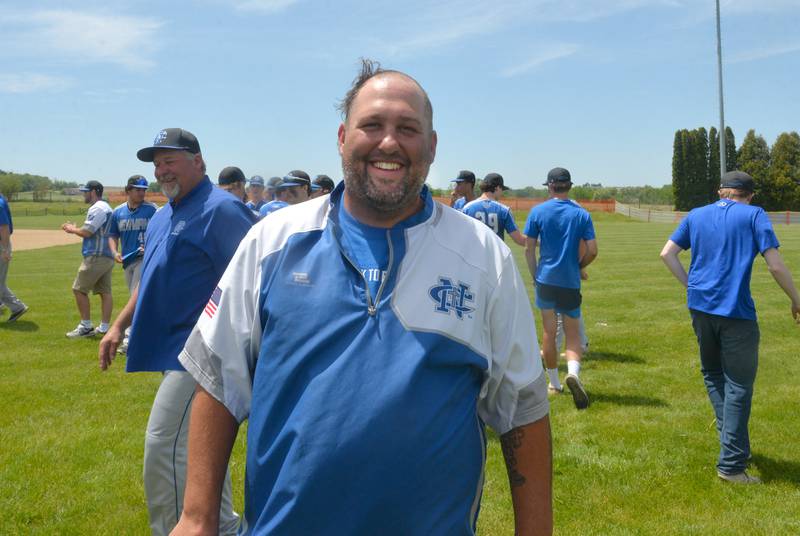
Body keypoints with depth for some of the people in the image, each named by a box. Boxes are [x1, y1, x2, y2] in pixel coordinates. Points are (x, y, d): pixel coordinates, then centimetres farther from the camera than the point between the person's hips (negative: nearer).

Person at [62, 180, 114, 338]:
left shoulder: (96, 208, -13)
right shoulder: (107, 208, 20)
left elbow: (86, 232, -17)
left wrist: (72, 229, 2)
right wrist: (74, 229, 17)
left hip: (96, 257, -10)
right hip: (108, 256, 10)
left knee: (79, 289, -2)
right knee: (105, 292, 6)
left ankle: (86, 326, 1)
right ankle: (104, 328, 7)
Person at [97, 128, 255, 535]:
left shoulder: (222, 210, -13)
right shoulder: (162, 217, 16)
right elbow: (151, 279, 25)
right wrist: (119, 326, 19)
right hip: (176, 349, 10)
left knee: (164, 445, -11)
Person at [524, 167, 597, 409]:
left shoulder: (538, 211, -2)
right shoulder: (581, 214, -1)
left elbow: (529, 248, -2)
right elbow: (592, 250, -4)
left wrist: (535, 276, 9)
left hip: (545, 279, 0)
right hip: (570, 282, 0)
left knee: (549, 331, 11)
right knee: (572, 333, 7)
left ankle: (554, 383, 20)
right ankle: (573, 372, -20)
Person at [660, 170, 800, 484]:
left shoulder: (696, 216, 12)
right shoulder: (754, 215, -1)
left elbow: (667, 254, 8)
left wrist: (690, 286, 13)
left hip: (700, 306, 5)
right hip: (736, 311, -5)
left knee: (712, 374, 24)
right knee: (738, 386, 2)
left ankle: (731, 438, 26)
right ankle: (731, 464, 4)